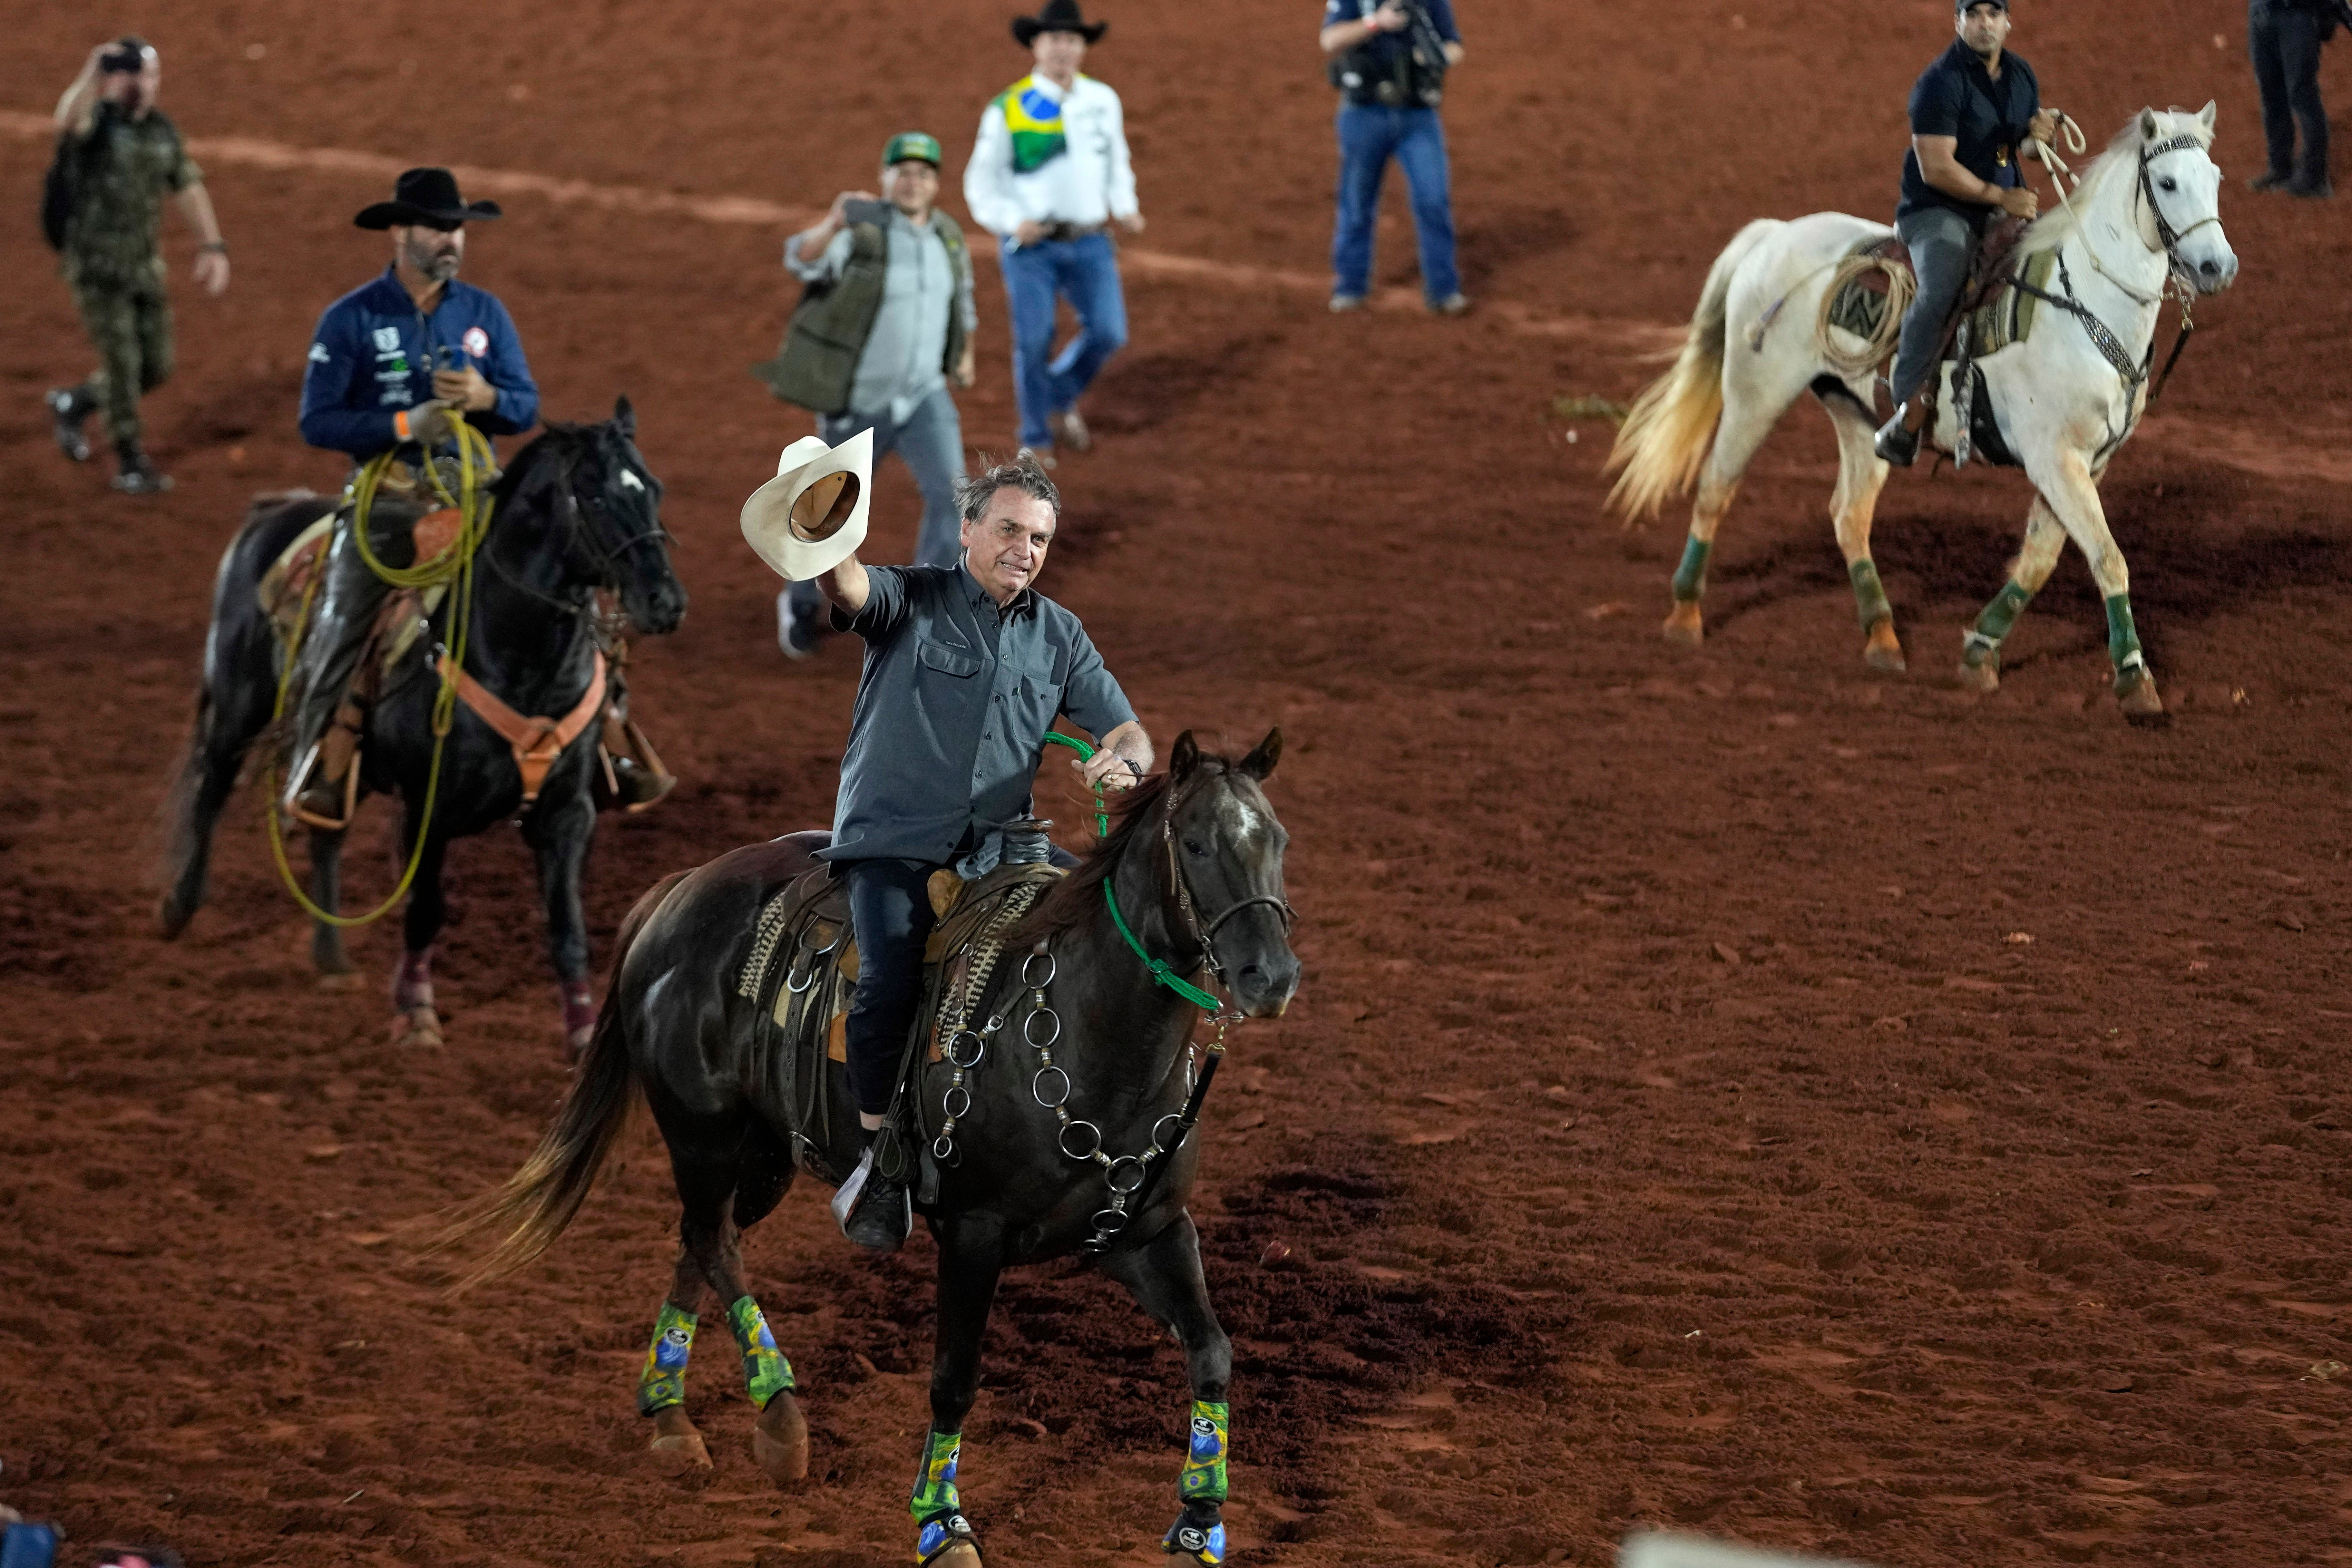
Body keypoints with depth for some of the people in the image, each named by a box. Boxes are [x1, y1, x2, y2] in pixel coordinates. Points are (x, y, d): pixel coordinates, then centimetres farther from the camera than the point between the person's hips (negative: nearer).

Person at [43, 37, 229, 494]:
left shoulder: (163, 129, 5)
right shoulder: (95, 122, -15)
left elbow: (188, 187, 13)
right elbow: (69, 118, -40)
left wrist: (212, 246, 5)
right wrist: (91, 74, -57)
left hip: (145, 263, 6)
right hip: (95, 264, -6)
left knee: (156, 366, 9)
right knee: (122, 362, -6)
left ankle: (73, 403, 33)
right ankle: (131, 465, 7)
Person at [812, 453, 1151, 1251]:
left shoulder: (1060, 636, 15)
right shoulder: (912, 600, 2)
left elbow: (1128, 734, 15)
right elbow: (850, 589, -20)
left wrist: (1122, 764, -11)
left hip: (997, 848, 4)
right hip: (894, 838, -4)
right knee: (892, 979, -27)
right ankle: (883, 1163, -13)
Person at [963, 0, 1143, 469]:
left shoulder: (1104, 101, 5)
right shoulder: (1008, 109, -6)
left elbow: (1117, 162, 20)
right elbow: (981, 182, -1)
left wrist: (1125, 208, 3)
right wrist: (1012, 223, -17)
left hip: (1089, 244, 3)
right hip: (1031, 246, -3)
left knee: (1108, 332, -9)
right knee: (1034, 342, -5)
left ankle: (1061, 400, 21)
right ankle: (1036, 441, 14)